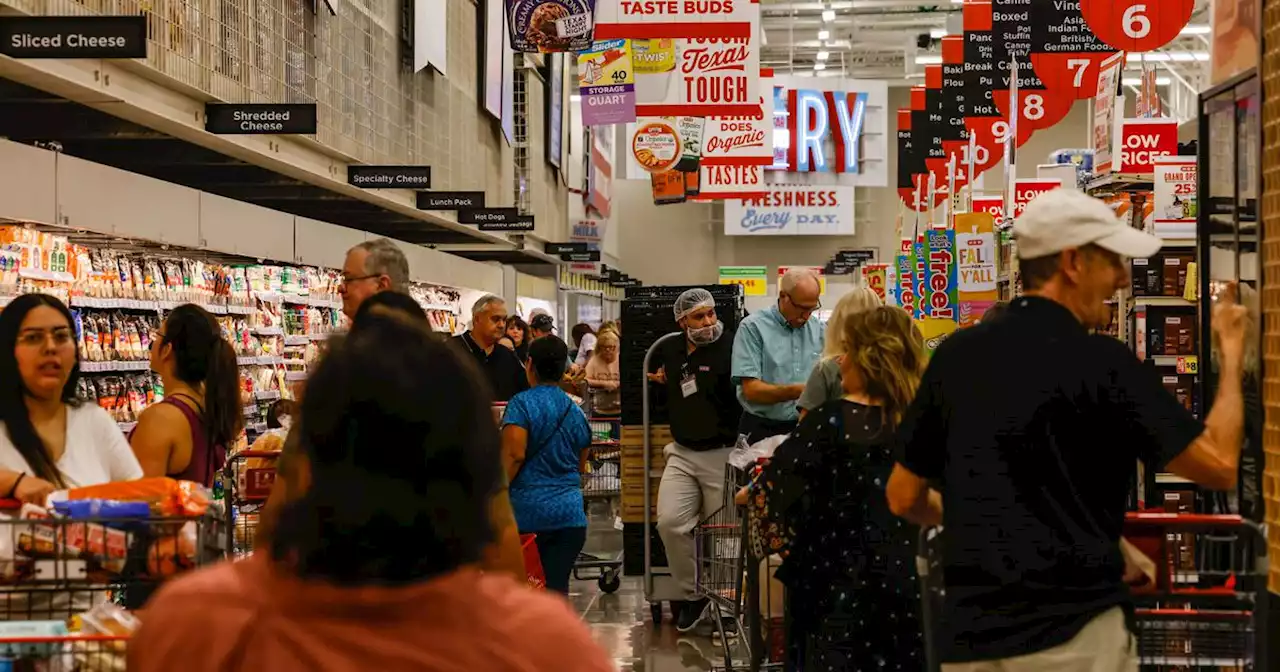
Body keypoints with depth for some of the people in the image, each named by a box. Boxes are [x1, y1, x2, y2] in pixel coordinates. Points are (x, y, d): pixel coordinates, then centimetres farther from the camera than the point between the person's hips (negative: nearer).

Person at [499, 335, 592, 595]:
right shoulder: (574, 411, 12)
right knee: (557, 588, 4)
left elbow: (514, 454, -18)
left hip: (527, 510, -4)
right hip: (569, 513, 4)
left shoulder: (522, 403, -6)